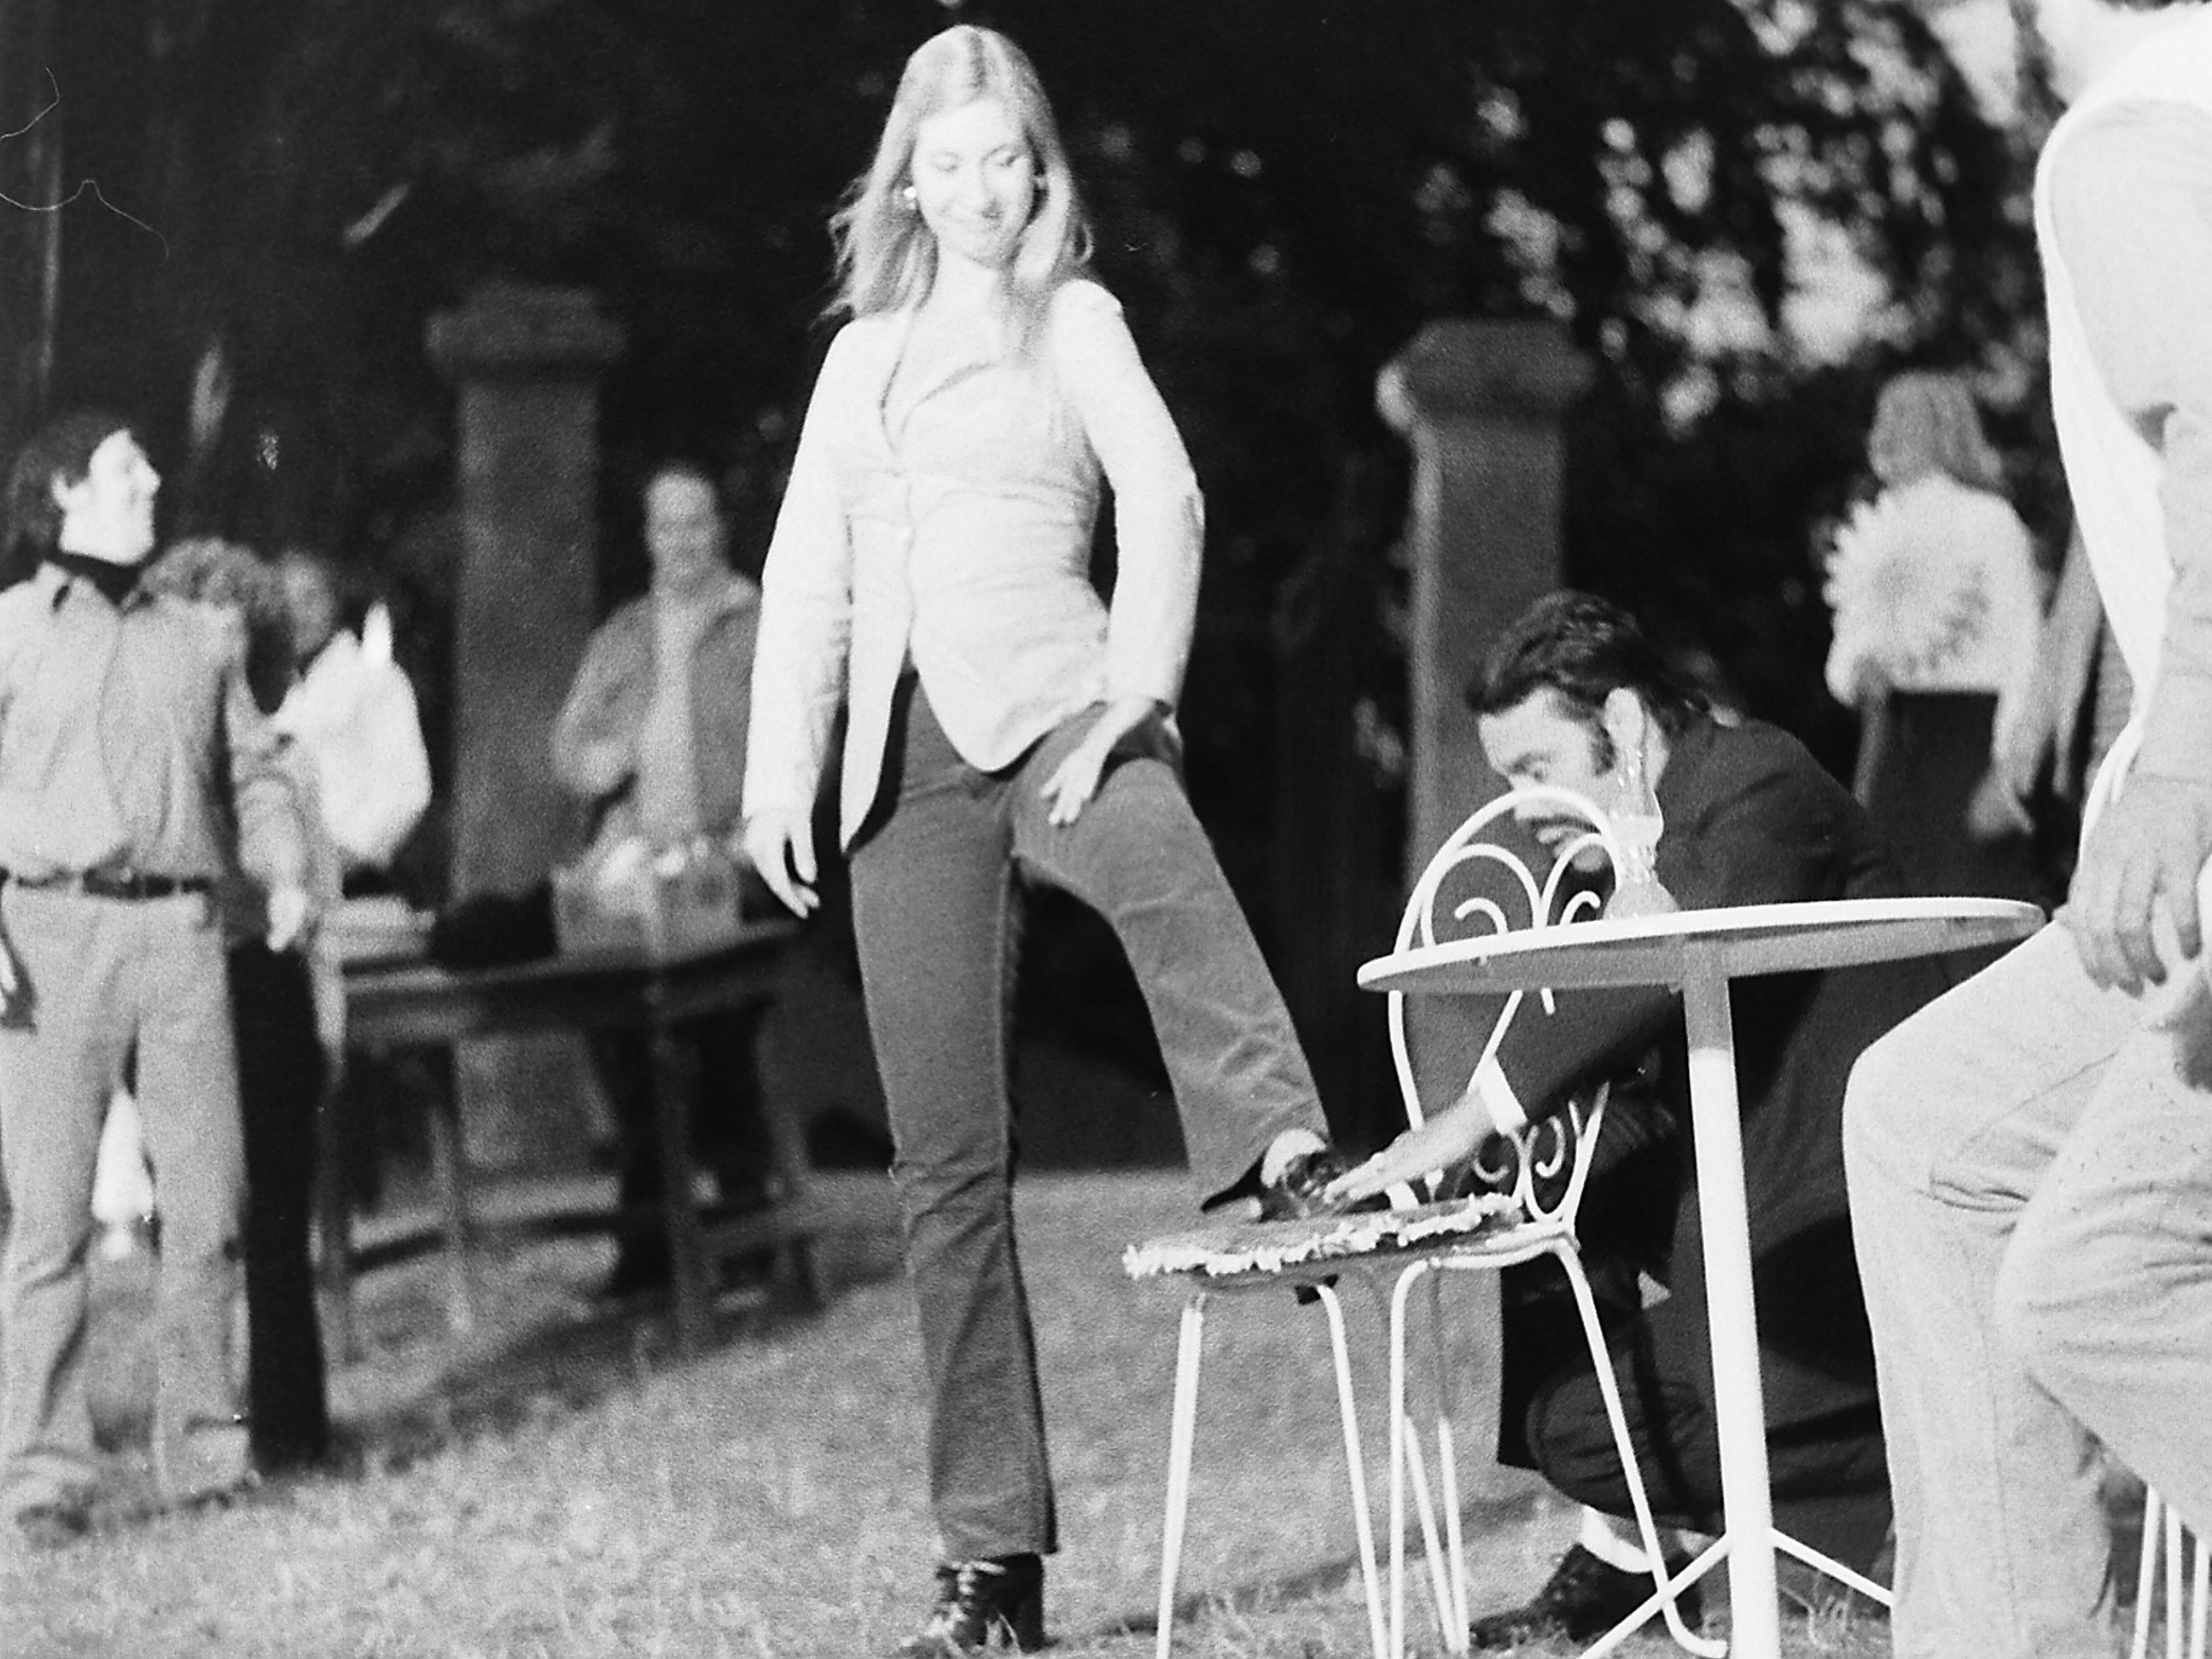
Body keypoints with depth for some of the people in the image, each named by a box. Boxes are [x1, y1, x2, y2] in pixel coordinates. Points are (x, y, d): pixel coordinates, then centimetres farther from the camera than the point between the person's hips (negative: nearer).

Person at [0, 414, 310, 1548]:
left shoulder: (202, 639, 19)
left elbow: (252, 772, 18)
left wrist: (286, 871, -1)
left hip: (180, 932, 4)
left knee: (208, 1201, 0)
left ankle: (203, 1451, 10)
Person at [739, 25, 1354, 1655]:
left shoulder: (1074, 321, 12)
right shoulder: (862, 356, 24)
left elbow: (1164, 501, -3)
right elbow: (807, 572, 21)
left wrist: (1129, 704, -17)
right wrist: (781, 769, 8)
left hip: (1048, 707, -4)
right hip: (908, 760, 4)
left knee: (1166, 870, -41)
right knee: (950, 1165, -1)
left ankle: (1288, 1158, -63)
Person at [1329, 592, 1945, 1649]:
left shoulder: (1756, 779, -12)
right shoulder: (1660, 838, 16)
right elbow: (1651, 1101, 11)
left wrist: (1485, 1108, -30)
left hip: (1859, 1252, -10)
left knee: (1580, 1423, -12)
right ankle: (1614, 1563, 9)